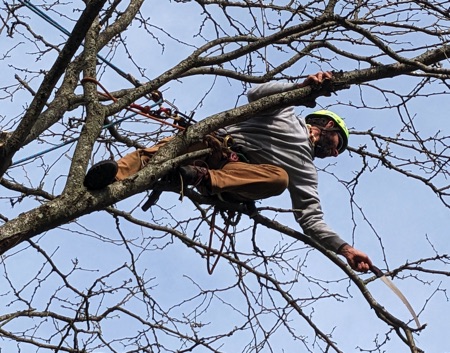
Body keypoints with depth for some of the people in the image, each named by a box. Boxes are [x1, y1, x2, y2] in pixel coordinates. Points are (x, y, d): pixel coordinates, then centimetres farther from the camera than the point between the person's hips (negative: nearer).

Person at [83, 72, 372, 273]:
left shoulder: (306, 170, 25)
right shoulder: (286, 112, 24)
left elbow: (311, 217, 14)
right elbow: (256, 94, 4)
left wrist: (344, 248, 1)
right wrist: (302, 86, -5)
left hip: (241, 174, 1)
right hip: (219, 143, -1)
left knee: (279, 178, -31)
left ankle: (206, 179, -46)